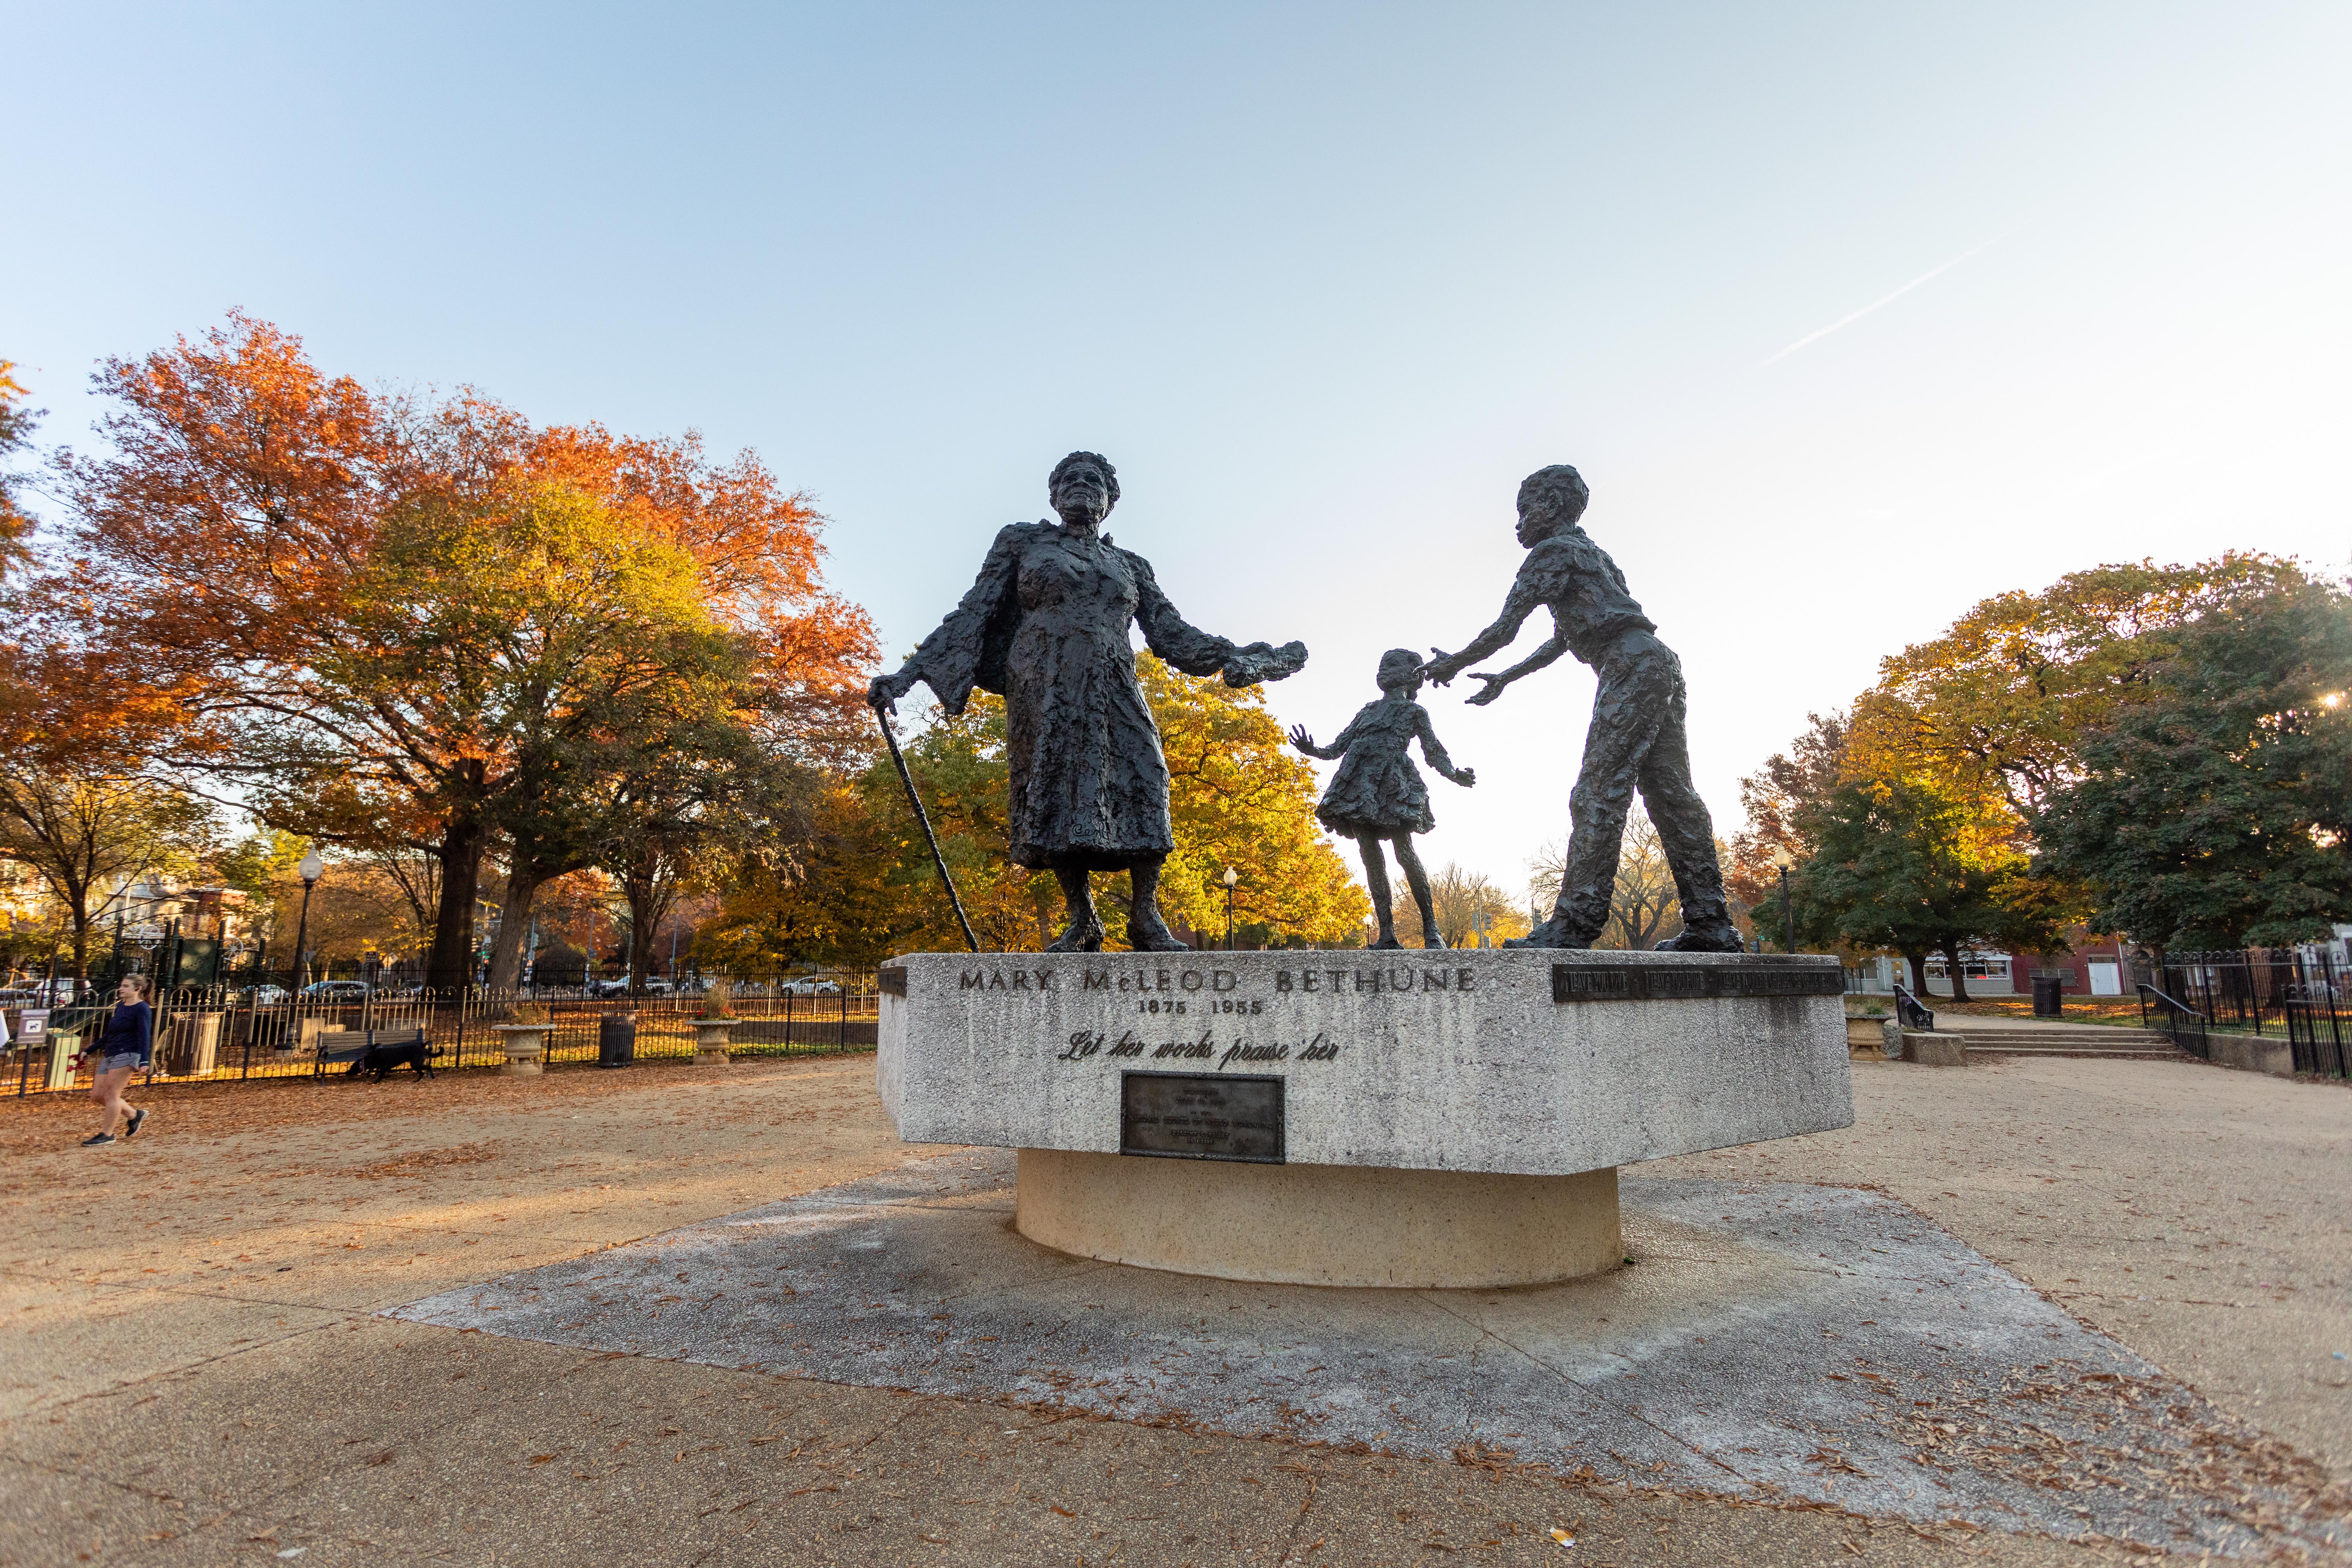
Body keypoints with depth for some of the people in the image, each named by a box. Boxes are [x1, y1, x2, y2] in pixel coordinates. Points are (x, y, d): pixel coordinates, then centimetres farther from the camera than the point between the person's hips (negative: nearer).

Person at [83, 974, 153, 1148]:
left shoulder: (142, 1009, -10)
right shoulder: (120, 1006, 15)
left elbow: (144, 1035, -18)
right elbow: (109, 1034, 26)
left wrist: (144, 1061, -27)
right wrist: (89, 1051, 26)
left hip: (127, 1056, -9)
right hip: (109, 1055, 9)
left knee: (111, 1094, -7)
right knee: (97, 1095, 9)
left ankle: (107, 1135, 3)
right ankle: (135, 1116, 22)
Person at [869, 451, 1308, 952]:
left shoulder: (1131, 566, 20)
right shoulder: (1024, 541, 15)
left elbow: (1171, 633, 17)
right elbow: (972, 615, 9)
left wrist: (1242, 660, 5)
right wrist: (906, 675, 0)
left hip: (1114, 695, 2)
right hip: (1044, 694, -1)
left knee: (1144, 789, -14)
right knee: (1056, 798, -8)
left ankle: (1146, 918, -8)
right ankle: (1082, 921, 2)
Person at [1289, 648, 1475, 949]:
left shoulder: (1415, 712, 17)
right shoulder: (1368, 710, 29)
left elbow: (1434, 752, 11)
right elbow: (1339, 746, 29)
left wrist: (1454, 775, -7)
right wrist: (1313, 751, 12)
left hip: (1392, 782, -4)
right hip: (1359, 781, 5)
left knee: (1404, 852, -16)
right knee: (1370, 855, -6)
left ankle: (1431, 929, -10)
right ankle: (1387, 934, -6)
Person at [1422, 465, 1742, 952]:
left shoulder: (1553, 550, 1)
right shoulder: (1587, 552, 31)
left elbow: (1505, 628, -3)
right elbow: (1559, 642, 39)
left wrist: (1454, 663, 11)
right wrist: (1504, 679, 43)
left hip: (1633, 667, -10)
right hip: (1659, 666, 10)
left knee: (1598, 793, -14)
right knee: (1672, 797, 6)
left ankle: (1575, 923, -18)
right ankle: (1712, 927, 5)